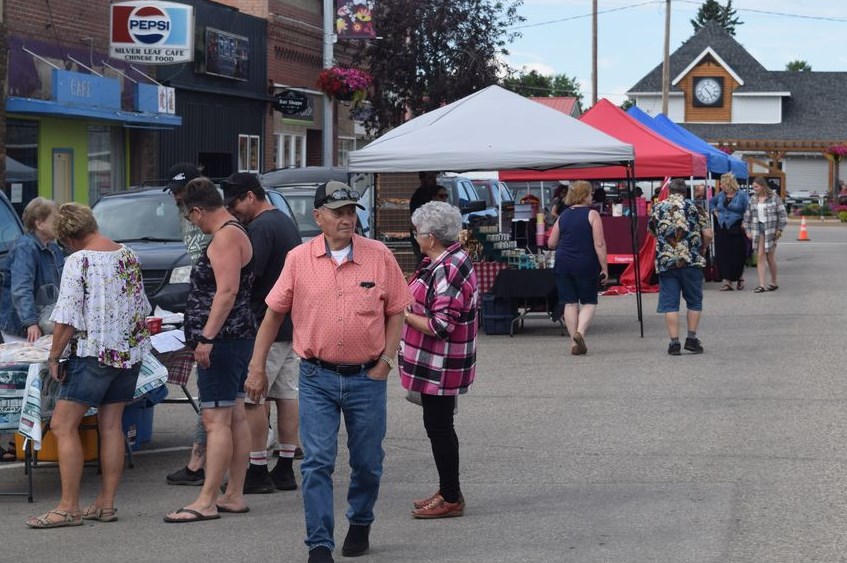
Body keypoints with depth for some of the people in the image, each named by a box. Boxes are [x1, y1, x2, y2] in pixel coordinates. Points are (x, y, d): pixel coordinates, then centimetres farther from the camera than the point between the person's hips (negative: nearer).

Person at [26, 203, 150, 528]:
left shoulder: (78, 261, -12)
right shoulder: (129, 256, 8)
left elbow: (67, 318, -15)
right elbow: (143, 308, 17)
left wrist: (54, 355, -7)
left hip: (93, 352, -7)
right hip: (129, 352, 7)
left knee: (63, 426, -3)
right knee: (111, 426, 11)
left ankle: (69, 507, -6)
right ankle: (106, 504, 12)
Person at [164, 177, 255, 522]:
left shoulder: (226, 237, -14)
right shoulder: (233, 233, 18)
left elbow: (227, 291, -24)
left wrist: (207, 337, -26)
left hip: (221, 340, -11)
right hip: (236, 338, 11)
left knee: (216, 420, -11)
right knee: (235, 418, 11)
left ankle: (206, 501, -12)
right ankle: (234, 496, 15)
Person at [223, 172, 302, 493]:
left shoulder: (261, 227, -14)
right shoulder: (286, 222, 16)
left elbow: (247, 275, -22)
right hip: (292, 323, 10)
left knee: (252, 397, -5)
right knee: (288, 394, 9)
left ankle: (258, 472, -4)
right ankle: (285, 469, 13)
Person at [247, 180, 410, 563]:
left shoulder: (379, 256, -2)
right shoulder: (299, 259, -1)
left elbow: (396, 312, 5)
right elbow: (274, 313, 6)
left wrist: (385, 362, -3)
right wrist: (257, 366, 4)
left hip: (366, 377, 1)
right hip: (317, 377, -1)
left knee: (367, 463, 12)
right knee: (317, 463, -7)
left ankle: (360, 524, 36)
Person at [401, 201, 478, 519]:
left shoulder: (446, 271, -24)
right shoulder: (453, 261, 9)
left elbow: (440, 326, -26)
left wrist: (404, 314, -15)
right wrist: (409, 304, 12)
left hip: (440, 367, -11)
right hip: (439, 364, 11)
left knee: (438, 427, -2)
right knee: (439, 426, 18)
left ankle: (451, 499, 7)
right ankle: (448, 491, 29)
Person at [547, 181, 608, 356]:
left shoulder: (563, 216, 8)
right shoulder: (592, 215, -5)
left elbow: (551, 243, 11)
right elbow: (599, 244, -11)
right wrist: (604, 268, -7)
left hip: (563, 264, 4)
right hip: (586, 265, -4)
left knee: (570, 303, 8)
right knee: (589, 302, 9)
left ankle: (575, 343, 6)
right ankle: (580, 332, -14)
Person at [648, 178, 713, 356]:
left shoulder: (658, 208, 7)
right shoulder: (693, 207, 2)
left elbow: (652, 231, 19)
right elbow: (708, 235, -1)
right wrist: (702, 249, 17)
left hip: (665, 262, 1)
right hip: (691, 261, -1)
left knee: (669, 303, 3)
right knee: (694, 301, 12)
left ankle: (674, 342, -1)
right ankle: (691, 338, 7)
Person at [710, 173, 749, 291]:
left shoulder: (741, 195, -5)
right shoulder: (720, 195, 12)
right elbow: (711, 202, 29)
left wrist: (744, 223, -11)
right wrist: (715, 213, 16)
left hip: (736, 229, -5)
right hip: (722, 229, 5)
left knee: (737, 255, 0)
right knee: (723, 255, -2)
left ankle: (740, 277, 23)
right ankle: (727, 281, 2)